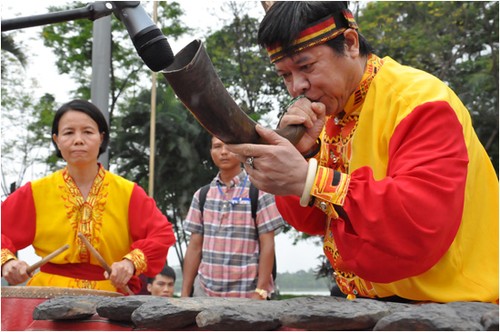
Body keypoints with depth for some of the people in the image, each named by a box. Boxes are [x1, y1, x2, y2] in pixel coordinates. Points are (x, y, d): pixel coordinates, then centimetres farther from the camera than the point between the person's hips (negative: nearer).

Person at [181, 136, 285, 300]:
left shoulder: (259, 192, -2)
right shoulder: (202, 195, 9)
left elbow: (267, 246, -4)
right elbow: (195, 247, 9)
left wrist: (260, 292, -11)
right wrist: (185, 292, 4)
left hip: (247, 294, -3)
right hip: (205, 292, 4)